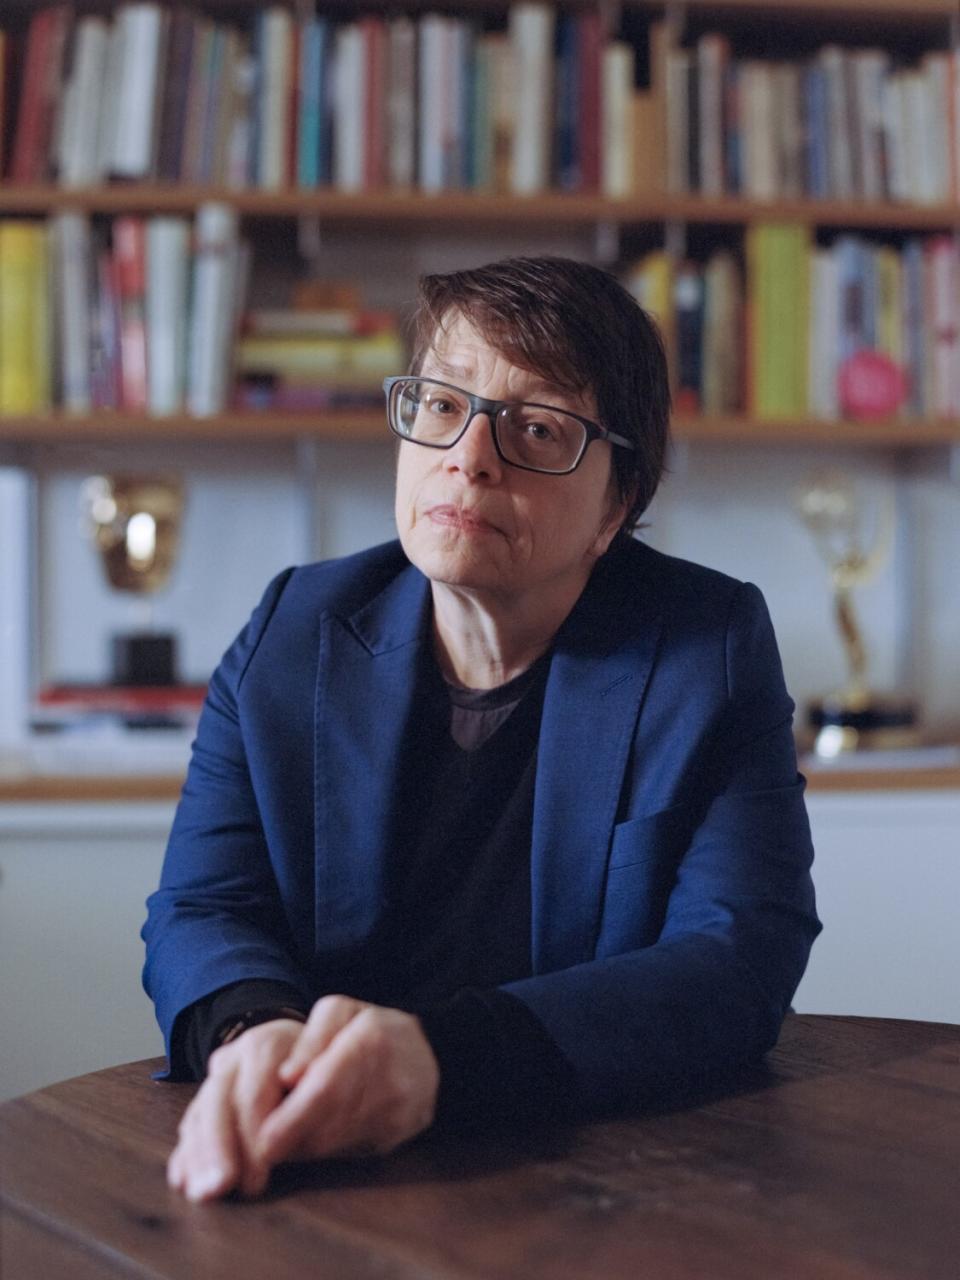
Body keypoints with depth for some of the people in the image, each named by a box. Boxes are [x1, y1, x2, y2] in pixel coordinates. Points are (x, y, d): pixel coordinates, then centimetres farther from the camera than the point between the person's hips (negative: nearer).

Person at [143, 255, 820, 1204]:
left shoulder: (714, 646, -5)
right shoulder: (290, 635, 4)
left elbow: (740, 958, -15)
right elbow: (202, 910, -1)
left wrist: (444, 1057, -31)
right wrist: (254, 1035, -27)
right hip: (325, 1191, 2)